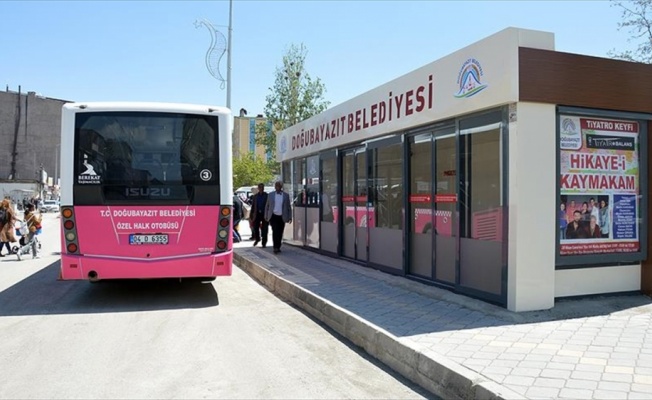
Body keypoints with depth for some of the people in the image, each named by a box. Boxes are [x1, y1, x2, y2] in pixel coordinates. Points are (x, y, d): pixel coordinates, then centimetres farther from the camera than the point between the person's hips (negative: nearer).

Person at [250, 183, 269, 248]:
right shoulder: (255, 196, 10)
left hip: (265, 214, -2)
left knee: (264, 229, 0)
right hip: (257, 214, 2)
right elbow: (253, 206, 12)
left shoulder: (267, 196, 1)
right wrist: (251, 215, 7)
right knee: (255, 227, 1)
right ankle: (257, 239, 26)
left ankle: (264, 243, 9)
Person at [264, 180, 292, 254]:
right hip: (274, 216, -1)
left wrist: (290, 217, 1)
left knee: (280, 233, 6)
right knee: (275, 231, -15)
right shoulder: (270, 195, 6)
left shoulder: (286, 195, 5)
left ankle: (278, 247, 20)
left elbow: (288, 207, 7)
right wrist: (266, 217, 9)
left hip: (282, 217, 1)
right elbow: (267, 206, 12)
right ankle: (275, 247, -14)